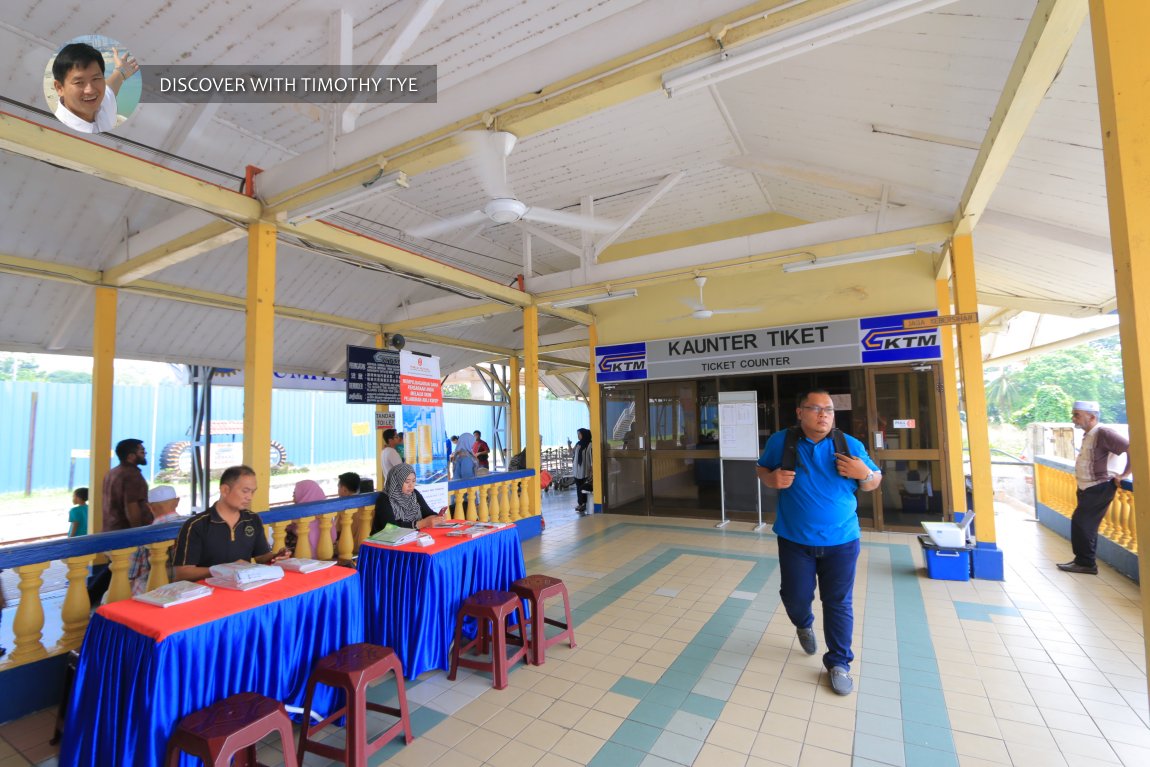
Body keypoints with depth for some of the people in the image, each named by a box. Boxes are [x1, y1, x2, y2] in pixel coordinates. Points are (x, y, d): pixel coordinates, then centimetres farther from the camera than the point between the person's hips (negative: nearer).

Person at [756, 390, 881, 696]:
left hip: (841, 541, 1)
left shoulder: (851, 445, -2)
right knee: (796, 597, 10)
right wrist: (771, 479, -15)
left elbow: (874, 482, 9)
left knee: (838, 604, 9)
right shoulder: (780, 441, -5)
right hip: (794, 540, 0)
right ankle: (804, 625, 46)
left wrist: (864, 473, -15)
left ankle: (839, 663, 29)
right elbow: (761, 469, 9)